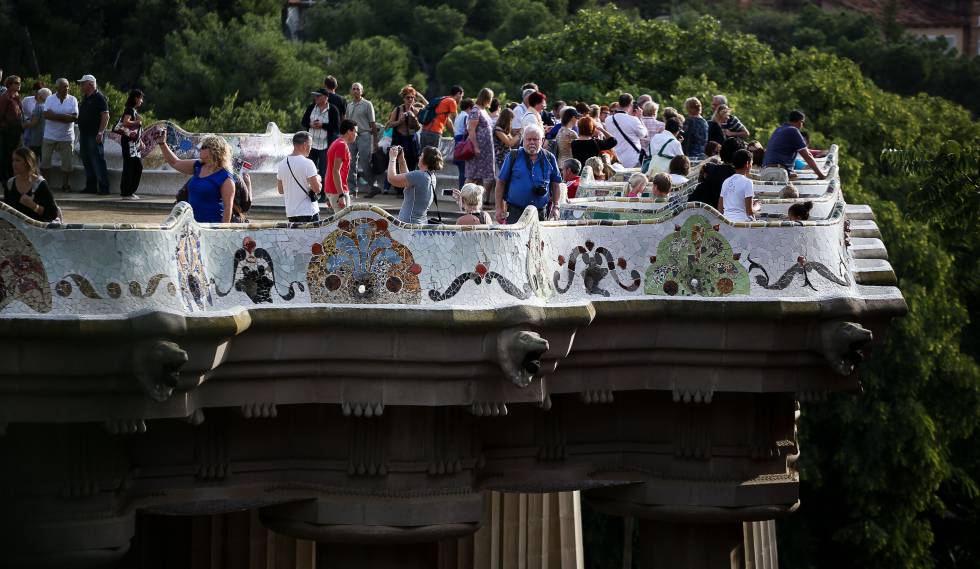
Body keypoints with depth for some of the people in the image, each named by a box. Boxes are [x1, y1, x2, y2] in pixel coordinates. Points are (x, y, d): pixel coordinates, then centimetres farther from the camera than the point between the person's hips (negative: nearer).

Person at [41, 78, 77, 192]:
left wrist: (56, 116, -14)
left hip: (66, 137, 0)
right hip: (50, 136, 0)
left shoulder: (73, 100, 2)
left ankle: (66, 185, 9)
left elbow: (75, 117, -9)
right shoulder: (50, 99, 1)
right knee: (45, 161, 2)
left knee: (67, 162, 1)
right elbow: (46, 115, -14)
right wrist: (66, 117, -16)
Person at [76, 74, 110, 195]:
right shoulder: (86, 99, 18)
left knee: (98, 162, -10)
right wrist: (80, 133, 21)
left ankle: (104, 188, -10)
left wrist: (101, 132, -24)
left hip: (94, 135, -10)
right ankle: (91, 187, 16)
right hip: (84, 134, 10)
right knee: (87, 161, 10)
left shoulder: (99, 98, -10)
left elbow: (105, 116, -17)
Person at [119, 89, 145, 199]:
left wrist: (140, 141, 19)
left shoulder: (135, 111, 18)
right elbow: (125, 122, -27)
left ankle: (131, 191, 16)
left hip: (134, 143, 10)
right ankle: (126, 193, -3)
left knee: (138, 166, 10)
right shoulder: (129, 110, -10)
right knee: (129, 166, -7)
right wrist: (137, 122, -18)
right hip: (128, 141, -10)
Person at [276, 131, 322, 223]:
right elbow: (317, 189, -16)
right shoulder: (307, 163, -14)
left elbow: (280, 190, 14)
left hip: (290, 212, 7)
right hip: (308, 212, -7)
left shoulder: (282, 164, 7)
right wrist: (318, 179, 4)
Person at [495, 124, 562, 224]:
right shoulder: (513, 156, 1)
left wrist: (555, 207, 10)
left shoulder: (549, 158, 7)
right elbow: (501, 182, 3)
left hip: (541, 212, 2)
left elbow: (555, 183, 16)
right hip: (515, 211, -2)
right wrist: (499, 209, -1)